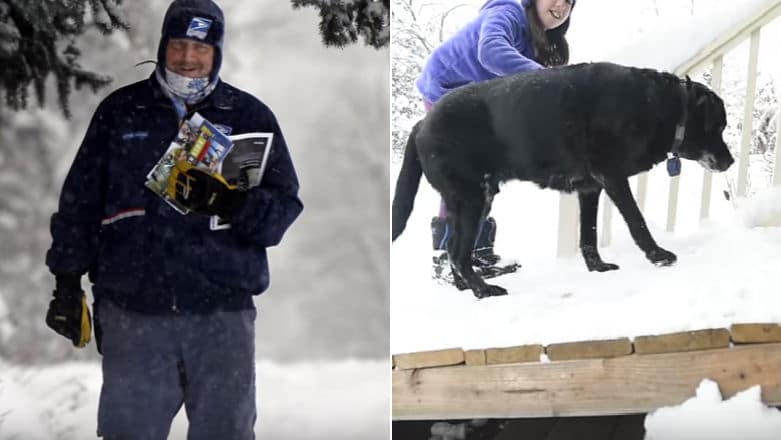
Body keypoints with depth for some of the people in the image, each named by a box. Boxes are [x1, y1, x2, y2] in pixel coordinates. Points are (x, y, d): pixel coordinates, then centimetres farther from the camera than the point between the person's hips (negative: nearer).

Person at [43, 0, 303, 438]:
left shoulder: (250, 116, 6)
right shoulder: (120, 111, 10)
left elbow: (283, 206, 1)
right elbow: (80, 198, 14)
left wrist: (229, 203, -18)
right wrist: (67, 280, 11)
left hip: (222, 310, 0)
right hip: (133, 311, 1)